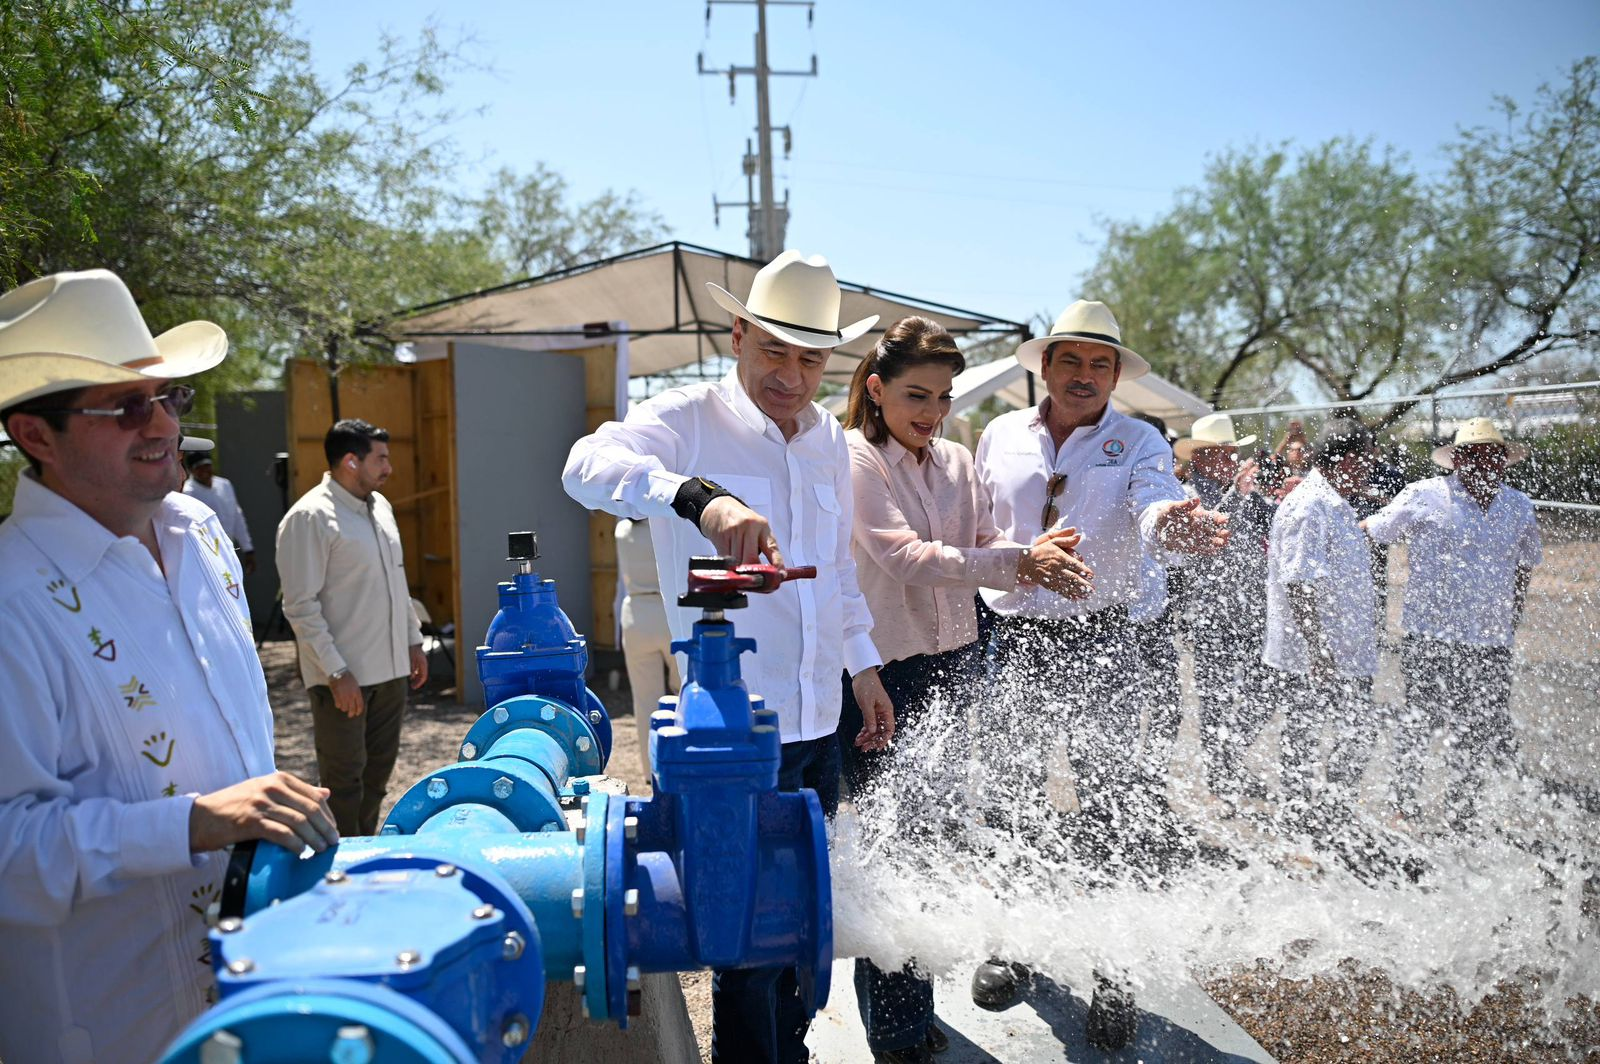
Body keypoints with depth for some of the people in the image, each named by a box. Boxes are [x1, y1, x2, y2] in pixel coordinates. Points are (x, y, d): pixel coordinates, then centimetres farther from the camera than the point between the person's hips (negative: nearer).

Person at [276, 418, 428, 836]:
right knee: (345, 784, 4)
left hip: (390, 669, 8)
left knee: (377, 775, 17)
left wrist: (413, 641, 17)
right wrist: (337, 673, -19)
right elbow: (301, 606, -17)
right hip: (343, 676, -8)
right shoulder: (309, 518, -14)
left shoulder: (380, 506, 11)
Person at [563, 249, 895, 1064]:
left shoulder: (830, 440, 10)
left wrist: (863, 665, 20)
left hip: (818, 722, 7)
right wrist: (700, 498, -47)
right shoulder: (692, 420, -11)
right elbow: (589, 464, -32)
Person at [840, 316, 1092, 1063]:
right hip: (879, 673, -6)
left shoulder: (955, 462, 9)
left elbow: (986, 546, 4)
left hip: (952, 667, 6)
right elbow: (904, 556, -20)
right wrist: (1017, 562, -28)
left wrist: (1041, 566, -18)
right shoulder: (854, 458, -10)